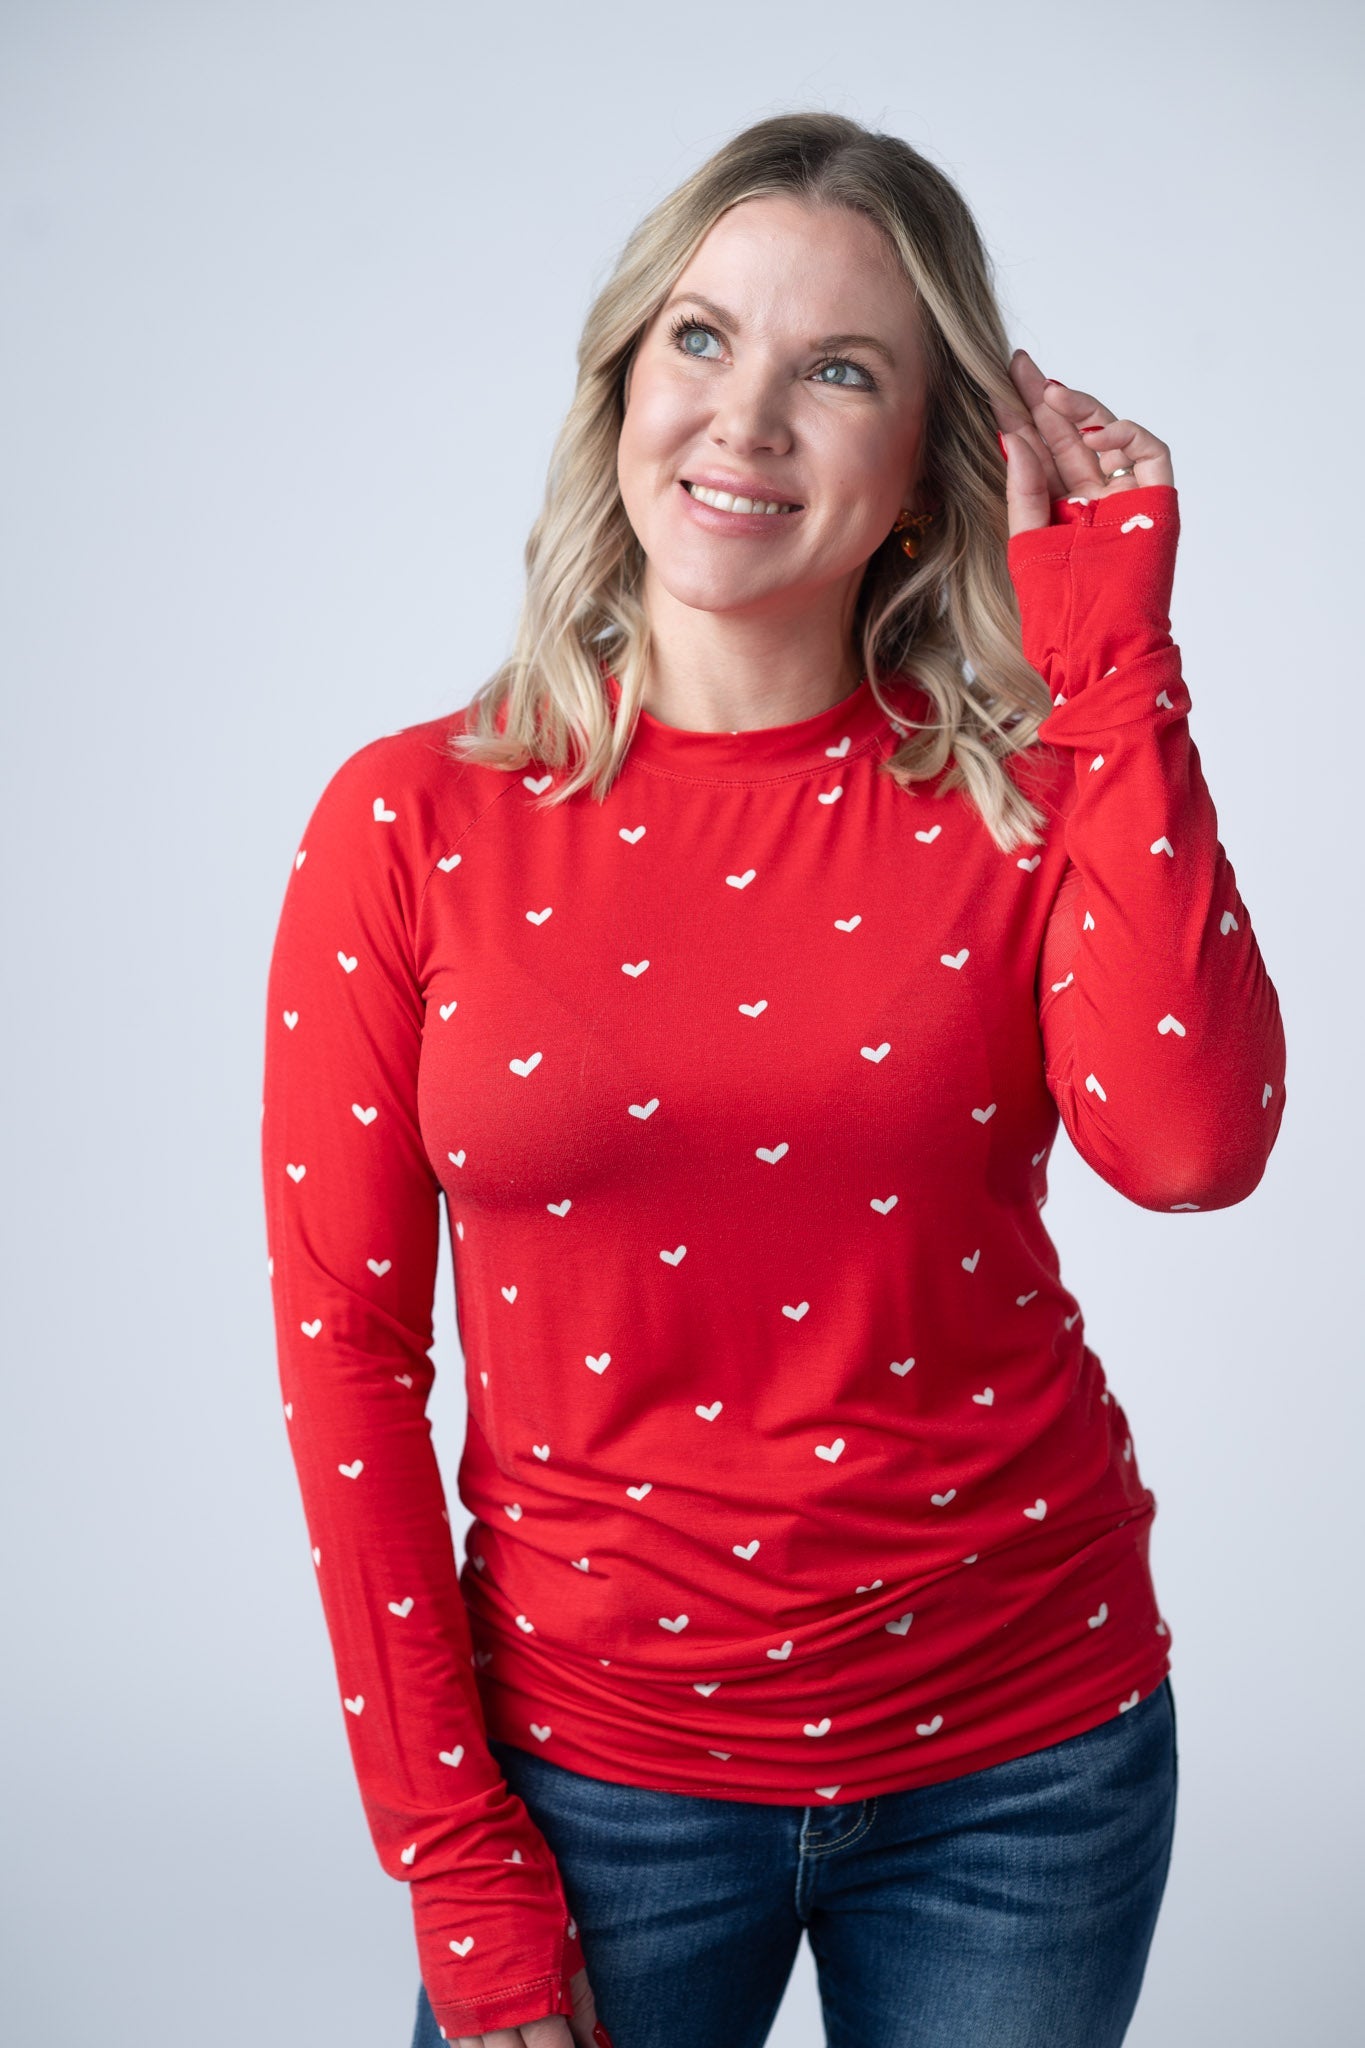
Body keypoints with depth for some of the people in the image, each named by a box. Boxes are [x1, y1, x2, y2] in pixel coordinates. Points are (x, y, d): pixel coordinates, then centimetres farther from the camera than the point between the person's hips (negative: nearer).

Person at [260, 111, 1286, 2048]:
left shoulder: (1032, 790, -5)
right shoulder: (411, 823, -7)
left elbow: (1193, 1144, -23)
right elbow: (345, 1346, -5)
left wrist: (1108, 646, -18)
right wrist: (456, 1858, -5)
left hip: (1022, 1756, 1)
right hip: (600, 1766, -1)